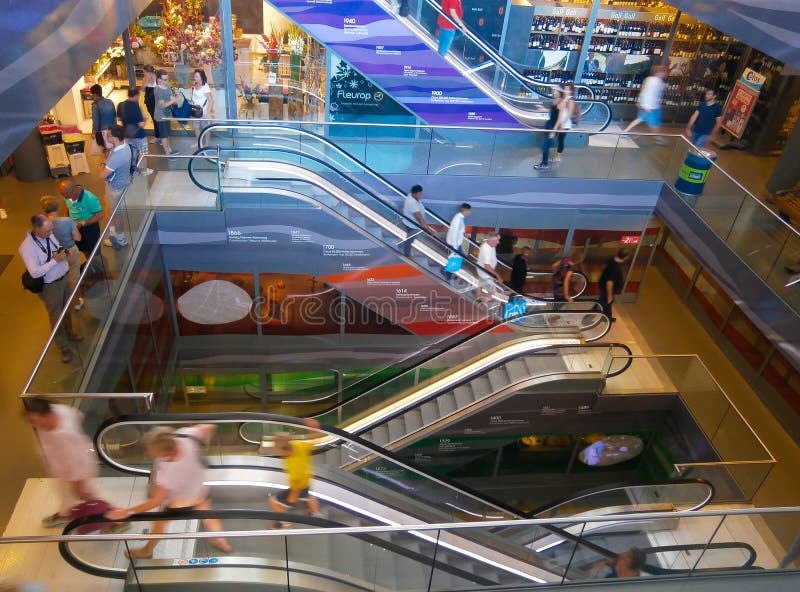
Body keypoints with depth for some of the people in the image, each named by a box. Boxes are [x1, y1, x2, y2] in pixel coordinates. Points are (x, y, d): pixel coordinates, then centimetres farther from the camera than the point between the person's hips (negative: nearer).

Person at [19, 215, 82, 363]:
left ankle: (69, 333, 51)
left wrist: (63, 253, -10)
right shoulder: (27, 247, -28)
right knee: (56, 317, 9)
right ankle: (64, 348, 25)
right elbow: (34, 272, -30)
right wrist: (55, 260, -30)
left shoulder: (49, 235, -6)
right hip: (49, 287, -7)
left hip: (64, 278, 7)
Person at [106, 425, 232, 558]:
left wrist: (128, 511, -23)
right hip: (200, 487, 5)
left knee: (160, 521, 25)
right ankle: (221, 541, 55)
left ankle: (147, 551, 54)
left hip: (180, 502, -5)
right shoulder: (186, 436, -37)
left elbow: (156, 501, -30)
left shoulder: (168, 473, -46)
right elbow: (208, 427, -18)